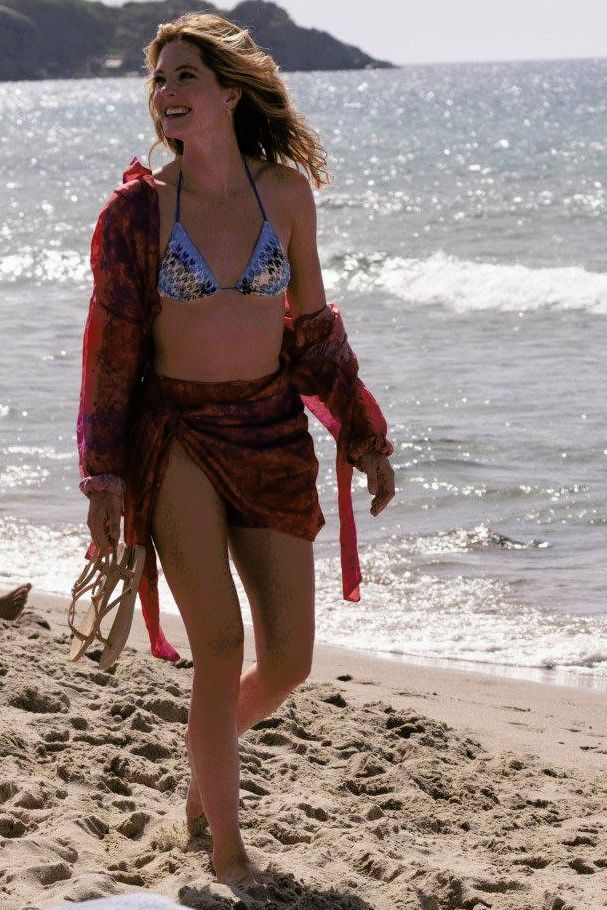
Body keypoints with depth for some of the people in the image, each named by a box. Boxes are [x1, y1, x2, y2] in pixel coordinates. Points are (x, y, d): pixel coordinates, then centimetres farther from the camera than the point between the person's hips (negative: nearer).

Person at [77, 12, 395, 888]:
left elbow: (314, 325, 10)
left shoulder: (286, 191, 1)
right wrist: (104, 473, -5)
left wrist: (364, 437, 10)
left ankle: (207, 757, 34)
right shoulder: (139, 208, -5)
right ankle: (225, 844, 5)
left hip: (272, 434, 3)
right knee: (220, 644, -11)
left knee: (288, 659, 3)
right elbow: (112, 345, -1)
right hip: (177, 436, -3)